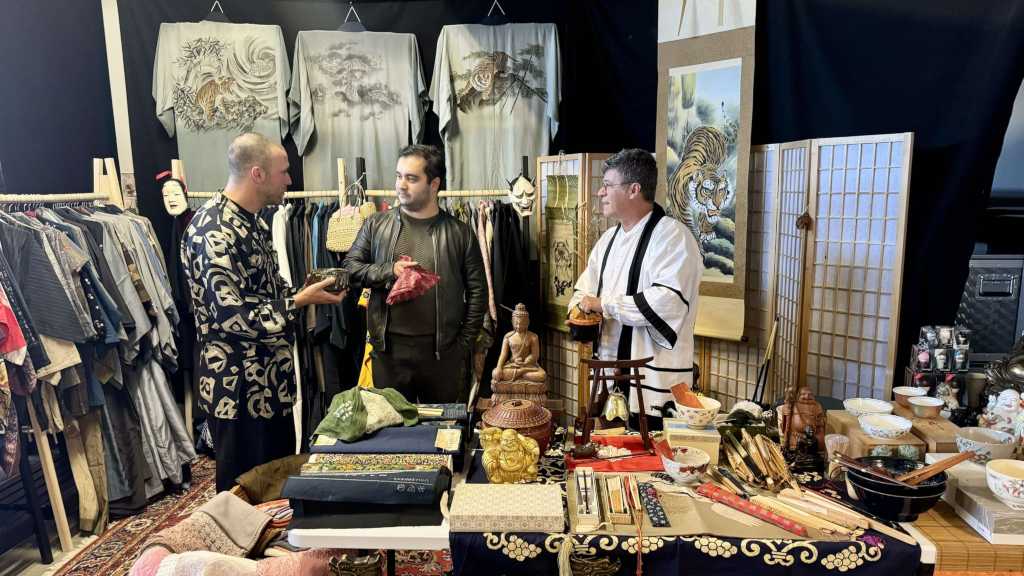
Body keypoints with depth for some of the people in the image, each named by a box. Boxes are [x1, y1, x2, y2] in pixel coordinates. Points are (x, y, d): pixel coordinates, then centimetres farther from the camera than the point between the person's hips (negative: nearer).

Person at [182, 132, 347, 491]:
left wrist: (302, 291, 2)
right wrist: (299, 301, -18)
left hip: (272, 380, 9)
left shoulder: (251, 222, 10)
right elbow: (232, 316, -26)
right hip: (240, 389, -9)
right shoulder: (214, 231, -21)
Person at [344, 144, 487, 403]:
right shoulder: (376, 224, 5)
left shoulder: (460, 232, 1)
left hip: (443, 352, -1)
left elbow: (477, 291, 2)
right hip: (389, 348, 1)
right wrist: (388, 271, -13)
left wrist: (464, 345, -1)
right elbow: (350, 268, 5)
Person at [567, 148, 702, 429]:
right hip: (609, 376, 8)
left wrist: (605, 304, -20)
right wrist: (580, 314, -1)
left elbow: (669, 300, -26)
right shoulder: (610, 238, 16)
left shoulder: (673, 235, -12)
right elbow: (586, 287, 22)